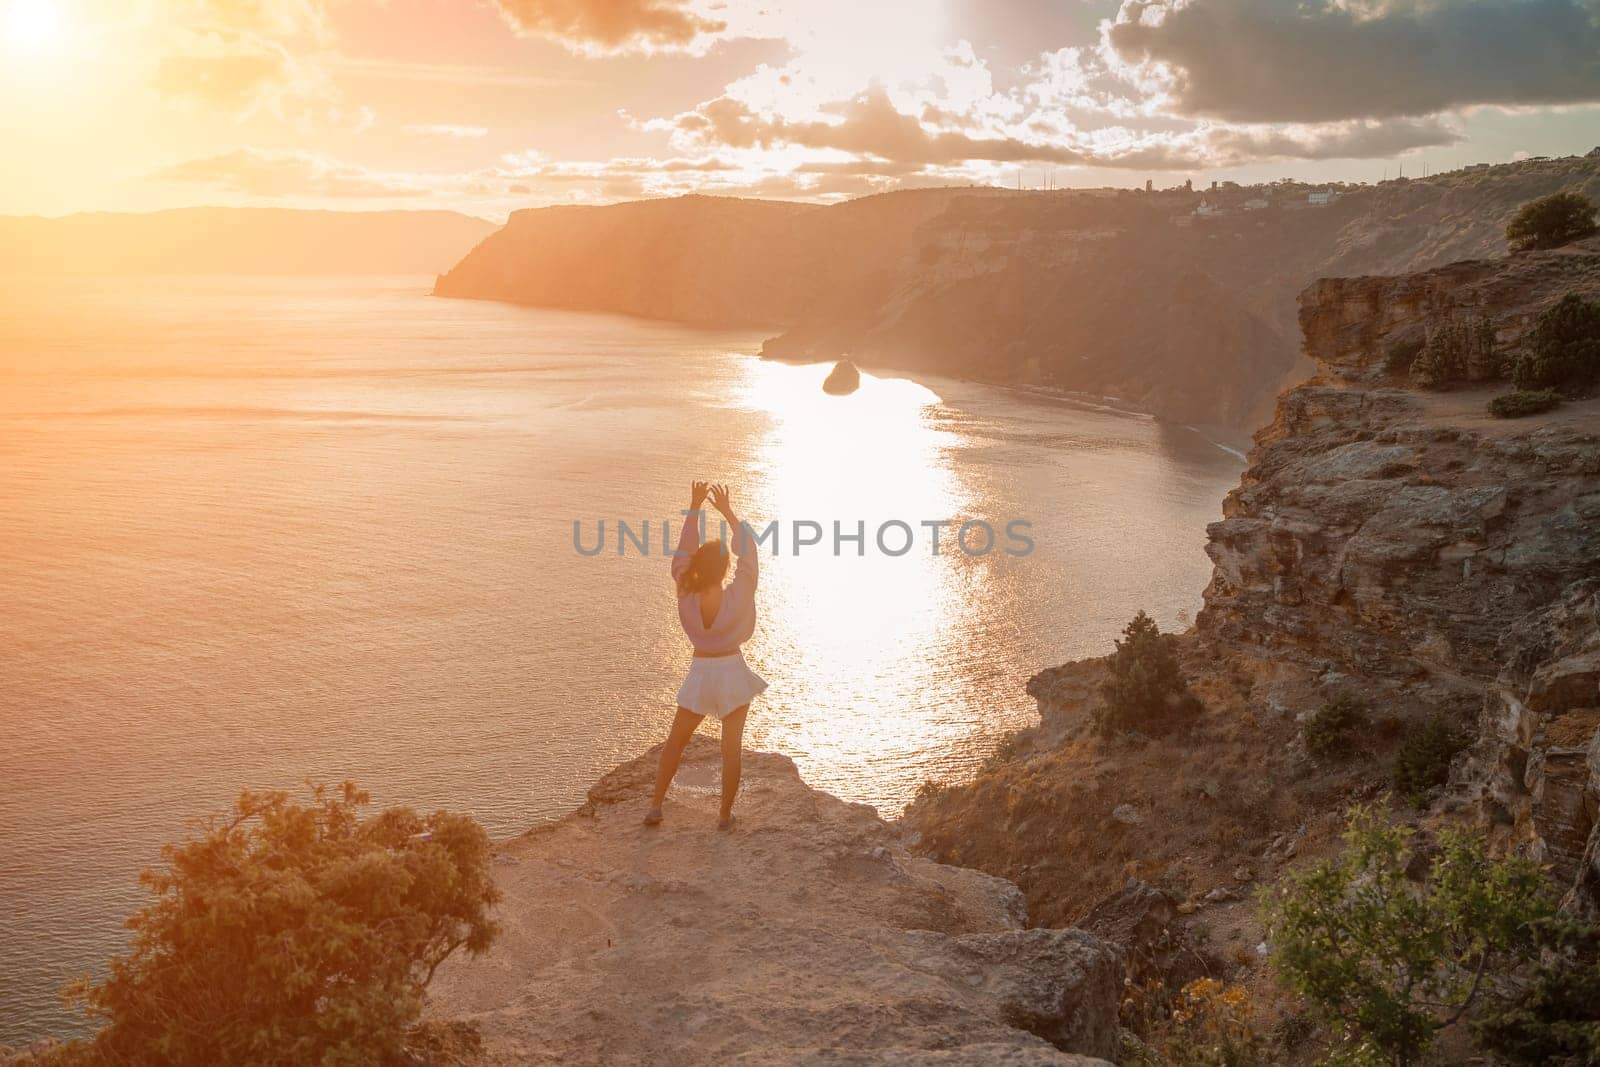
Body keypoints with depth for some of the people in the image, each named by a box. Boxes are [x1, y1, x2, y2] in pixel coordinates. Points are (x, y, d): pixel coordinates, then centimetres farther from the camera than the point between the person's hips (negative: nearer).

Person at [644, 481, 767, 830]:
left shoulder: (686, 596, -15)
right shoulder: (737, 597, -19)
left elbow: (684, 551, -5)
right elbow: (749, 551, -10)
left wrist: (695, 508, -4)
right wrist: (727, 511, -7)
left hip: (700, 672, 2)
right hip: (732, 671, -2)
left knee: (676, 741, 15)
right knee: (731, 747, 7)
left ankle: (655, 806, 16)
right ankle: (725, 815, 11)